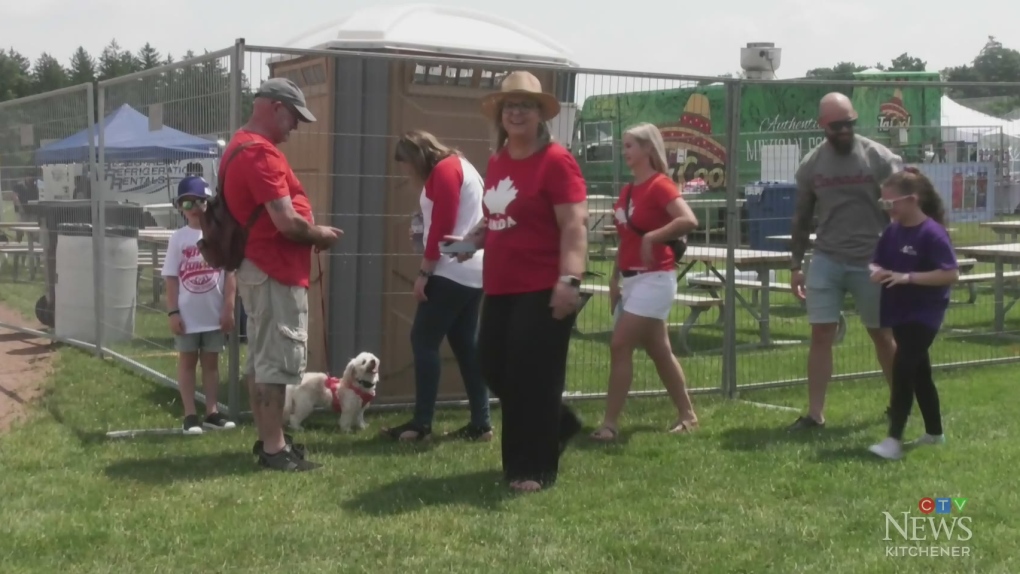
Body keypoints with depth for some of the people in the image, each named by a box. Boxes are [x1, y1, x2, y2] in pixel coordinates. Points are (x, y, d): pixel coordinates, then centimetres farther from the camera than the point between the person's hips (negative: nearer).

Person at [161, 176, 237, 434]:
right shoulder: (178, 238, -1)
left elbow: (230, 274, -1)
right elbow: (171, 279, -1)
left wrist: (228, 309, -5)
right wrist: (173, 312, -8)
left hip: (214, 313, 0)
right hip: (187, 314, 0)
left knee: (211, 362, 10)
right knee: (187, 362, 7)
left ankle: (211, 413, 17)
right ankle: (190, 416, 10)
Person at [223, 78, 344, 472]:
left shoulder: (242, 146, 15)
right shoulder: (261, 152, -19)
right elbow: (287, 222, -25)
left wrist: (309, 232, 9)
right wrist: (321, 235, -6)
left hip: (259, 267, 11)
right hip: (275, 272, -11)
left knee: (261, 357, 14)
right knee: (278, 359, -6)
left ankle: (268, 439, 23)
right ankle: (274, 448, -2)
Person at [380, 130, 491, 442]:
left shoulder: (444, 170, -9)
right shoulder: (459, 166, 21)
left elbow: (443, 225, -16)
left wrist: (424, 272, -14)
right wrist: (422, 234, 11)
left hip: (452, 271, -10)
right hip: (471, 271, 10)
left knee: (424, 340, -6)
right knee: (466, 344, 9)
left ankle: (421, 423, -5)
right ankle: (480, 423, 9)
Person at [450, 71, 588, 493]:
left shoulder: (555, 161, -11)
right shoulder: (496, 162, 12)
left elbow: (574, 226, -18)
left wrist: (570, 279, -29)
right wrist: (472, 239, 6)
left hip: (543, 290, -8)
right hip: (500, 288, 8)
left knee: (533, 379, -3)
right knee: (495, 370, 14)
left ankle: (534, 469, 10)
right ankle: (556, 426, 36)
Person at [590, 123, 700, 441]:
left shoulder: (660, 185, -13)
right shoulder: (628, 191, 12)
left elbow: (689, 221, -27)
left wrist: (652, 237, -24)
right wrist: (615, 278, 13)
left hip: (655, 278, -9)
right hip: (631, 279, 9)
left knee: (620, 346, -13)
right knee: (659, 351, 13)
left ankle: (609, 424, -9)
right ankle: (687, 415, 24)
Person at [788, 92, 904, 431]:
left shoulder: (879, 158, -6)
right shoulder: (811, 164, 2)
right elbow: (802, 218, 10)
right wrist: (796, 266, 8)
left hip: (871, 261, -2)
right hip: (826, 261, 2)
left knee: (881, 333, 10)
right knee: (821, 334, -2)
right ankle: (815, 414, 3)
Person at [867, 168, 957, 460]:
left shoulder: (932, 233, -17)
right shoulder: (892, 232, 5)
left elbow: (951, 273, -22)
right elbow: (878, 261, 15)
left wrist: (908, 277, -27)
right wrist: (877, 271, -9)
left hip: (924, 313, -8)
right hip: (899, 311, 8)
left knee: (902, 368, -15)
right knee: (918, 371, 16)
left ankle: (894, 440, -13)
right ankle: (934, 432, 30)